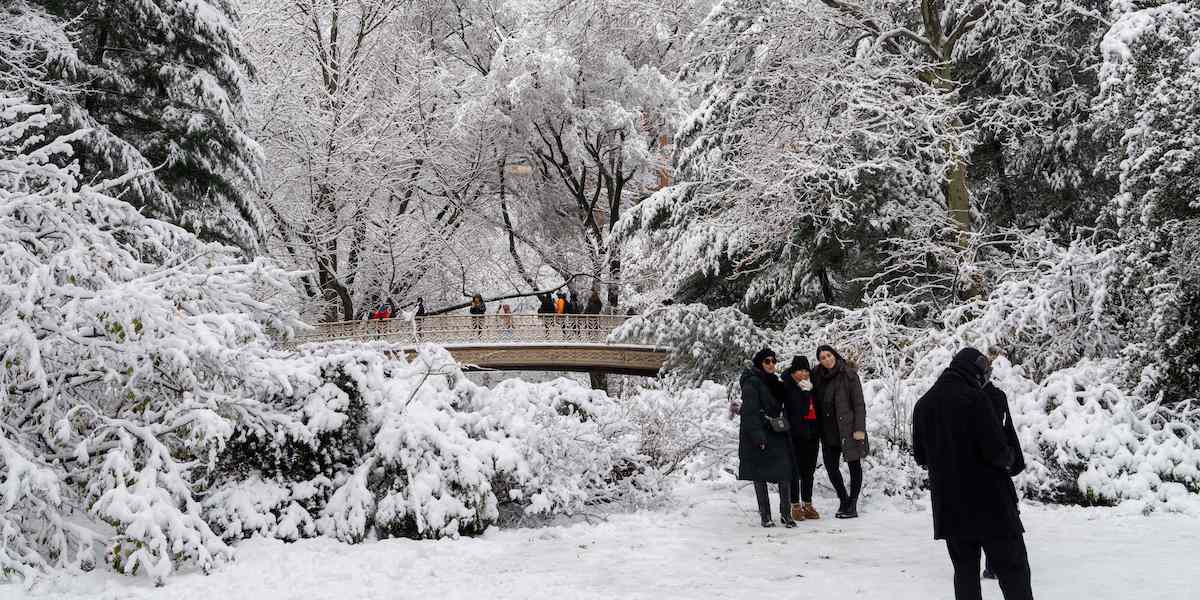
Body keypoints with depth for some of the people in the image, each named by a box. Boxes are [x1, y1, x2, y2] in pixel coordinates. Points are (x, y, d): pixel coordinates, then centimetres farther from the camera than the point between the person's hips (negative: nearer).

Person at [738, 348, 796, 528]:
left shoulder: (773, 382, 15)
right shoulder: (751, 383, -9)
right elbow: (750, 412, -15)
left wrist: (783, 426, 15)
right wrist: (758, 436, -21)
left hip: (776, 434, 6)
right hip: (758, 437, -6)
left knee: (784, 473, -5)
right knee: (760, 476, 2)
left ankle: (785, 513, -1)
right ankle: (765, 516, 8)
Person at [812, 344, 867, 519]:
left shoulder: (849, 374, -6)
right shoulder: (818, 376, 8)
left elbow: (859, 403, -8)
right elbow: (817, 403, 16)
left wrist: (860, 428, -14)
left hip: (848, 428, -5)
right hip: (828, 430, 5)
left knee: (854, 465, 4)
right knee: (831, 466, 7)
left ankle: (852, 505, 10)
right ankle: (844, 500, 24)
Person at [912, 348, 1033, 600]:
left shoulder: (923, 404, 6)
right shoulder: (975, 398, -14)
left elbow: (920, 458, 12)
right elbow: (996, 451, -18)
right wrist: (1010, 458, 3)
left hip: (949, 506, 6)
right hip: (989, 503, -6)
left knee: (965, 569, 11)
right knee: (1013, 569, 3)